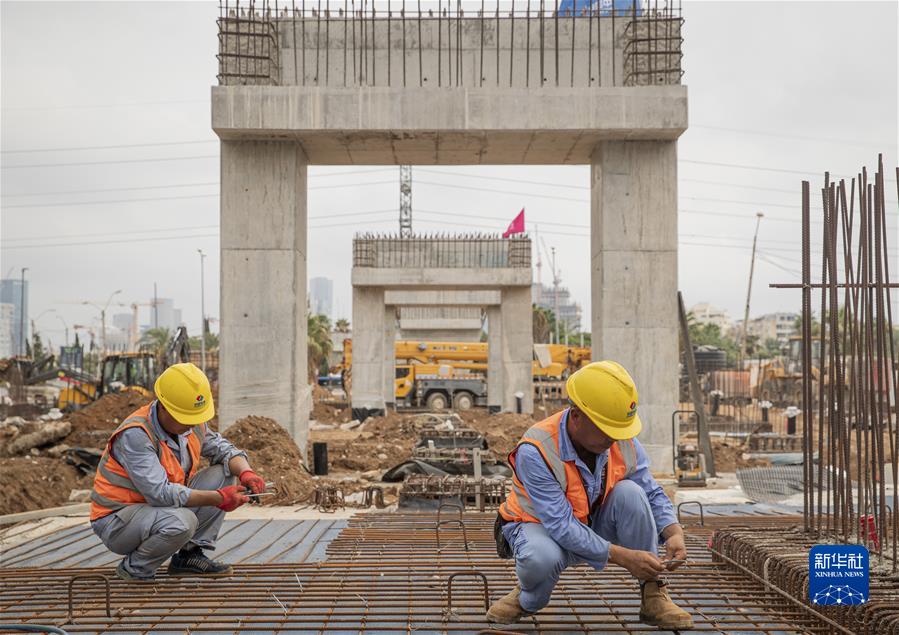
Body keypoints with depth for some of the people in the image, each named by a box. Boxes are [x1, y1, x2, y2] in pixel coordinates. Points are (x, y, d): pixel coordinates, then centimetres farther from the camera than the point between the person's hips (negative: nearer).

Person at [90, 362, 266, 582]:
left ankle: (189, 555, 1)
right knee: (182, 522, -37)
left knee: (223, 475, -3)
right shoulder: (135, 435, -28)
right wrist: (218, 499, -33)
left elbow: (222, 448, 11)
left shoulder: (190, 424, -4)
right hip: (115, 521, -8)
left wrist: (245, 472, -12)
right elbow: (160, 494, -33)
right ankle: (134, 568, -9)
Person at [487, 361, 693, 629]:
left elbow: (652, 495, -4)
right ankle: (528, 600, -2)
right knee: (542, 558, -41)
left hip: (596, 526, 5)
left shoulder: (625, 443, -15)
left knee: (630, 492, -26)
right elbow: (561, 526, -34)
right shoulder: (536, 451, -33)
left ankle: (653, 596, -12)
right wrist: (622, 556, -38)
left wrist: (674, 534, -25)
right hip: (543, 526, -4)